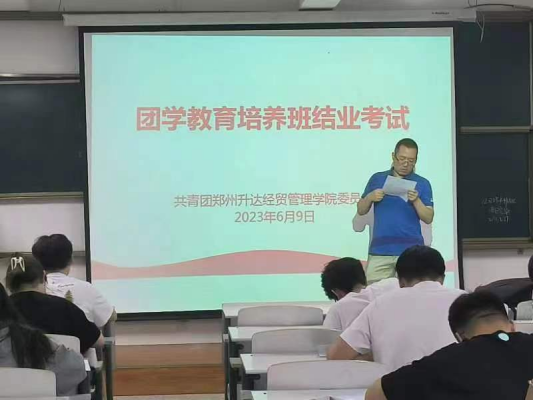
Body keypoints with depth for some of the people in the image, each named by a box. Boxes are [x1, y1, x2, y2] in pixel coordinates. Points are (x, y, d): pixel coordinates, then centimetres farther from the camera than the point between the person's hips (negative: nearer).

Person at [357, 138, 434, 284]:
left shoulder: (422, 184, 6)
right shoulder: (377, 179, 10)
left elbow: (428, 218, 1)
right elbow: (361, 211, 12)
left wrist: (416, 200, -15)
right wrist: (370, 197, -7)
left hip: (411, 250, -1)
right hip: (380, 250, 1)